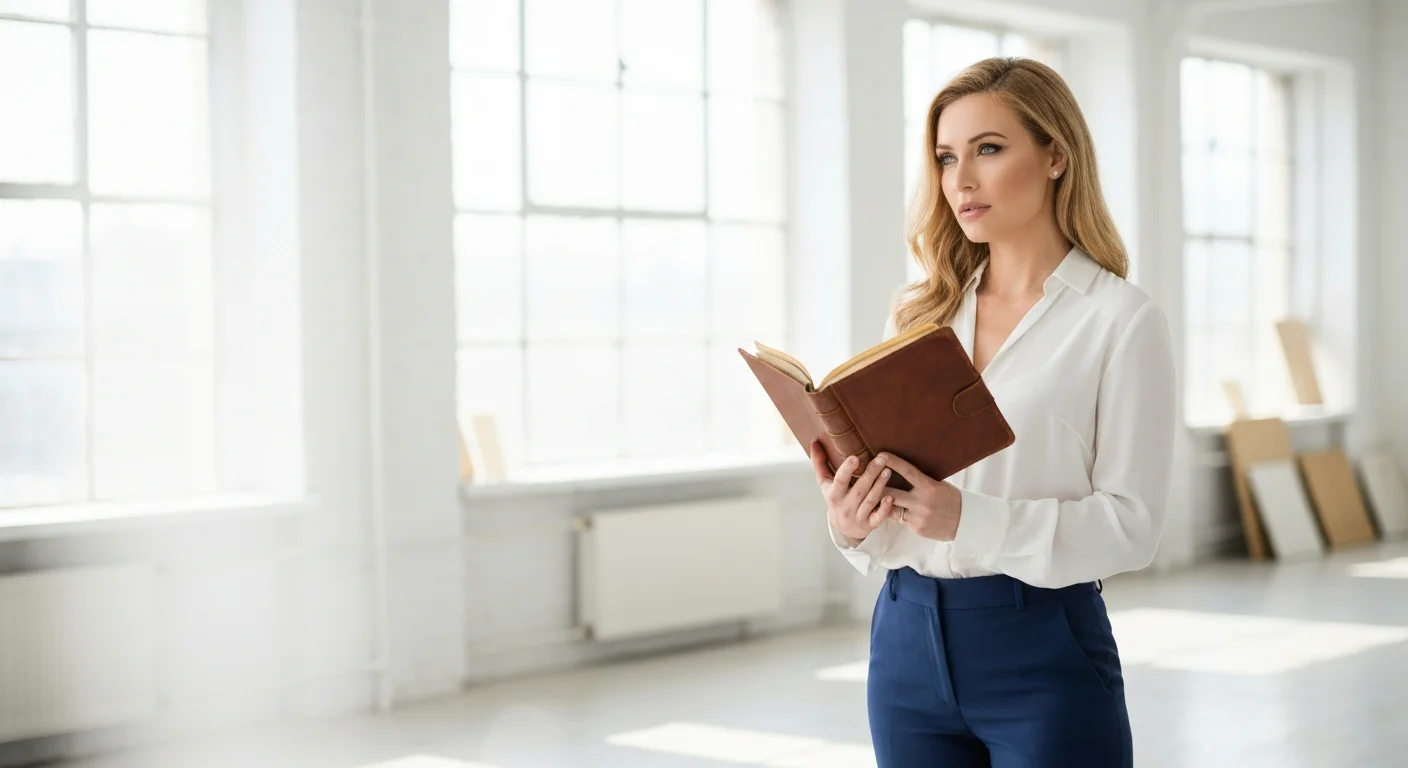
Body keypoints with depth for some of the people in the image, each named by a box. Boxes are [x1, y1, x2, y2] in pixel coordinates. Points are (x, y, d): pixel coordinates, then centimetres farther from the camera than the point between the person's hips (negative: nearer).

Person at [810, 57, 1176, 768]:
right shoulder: (917, 314, 9)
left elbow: (1131, 524, -12)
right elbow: (887, 481, 11)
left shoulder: (1121, 319, -6)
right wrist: (852, 524, -11)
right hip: (908, 638, 5)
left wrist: (969, 519, -24)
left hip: (1043, 651, -4)